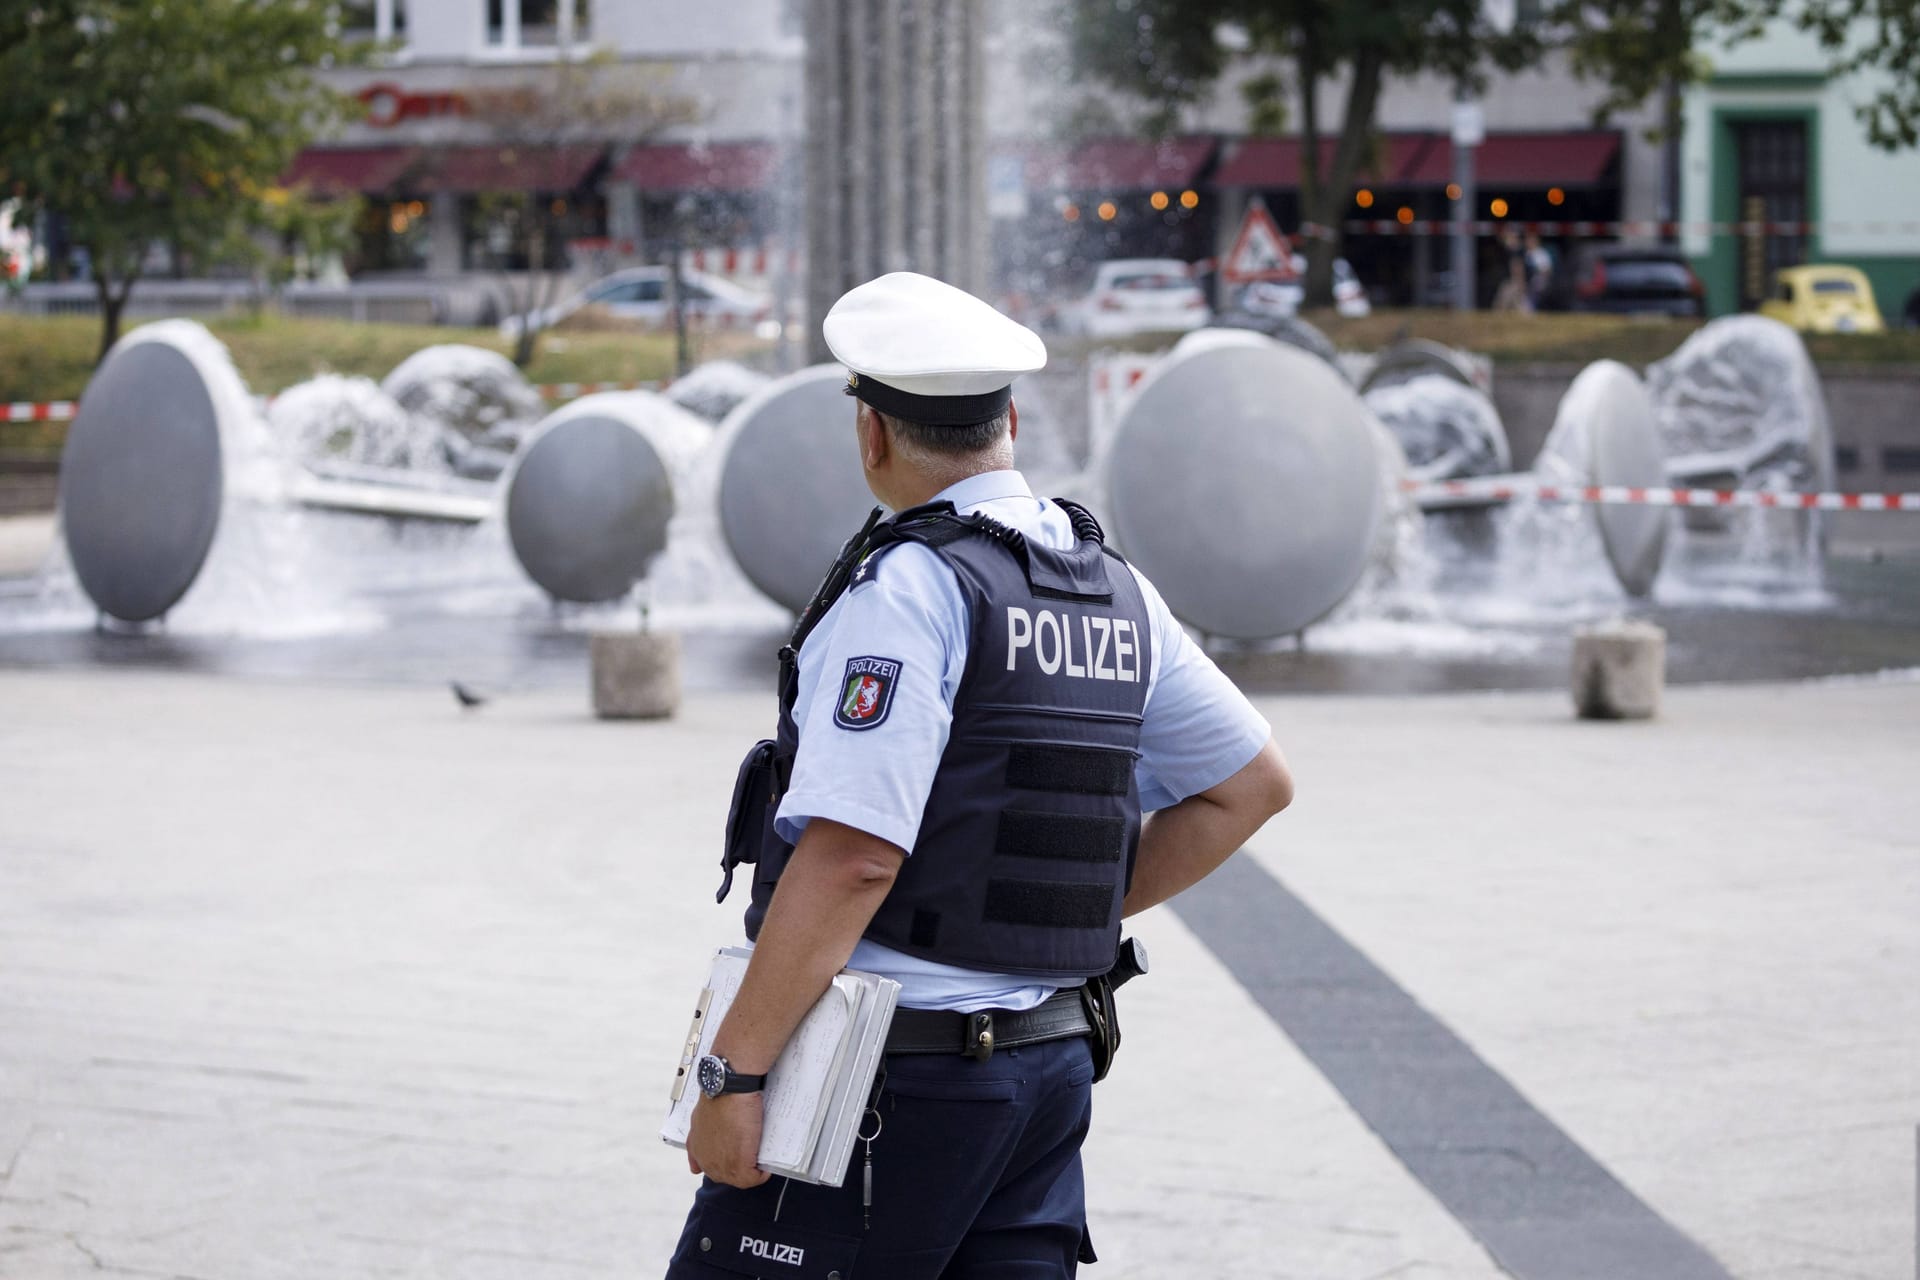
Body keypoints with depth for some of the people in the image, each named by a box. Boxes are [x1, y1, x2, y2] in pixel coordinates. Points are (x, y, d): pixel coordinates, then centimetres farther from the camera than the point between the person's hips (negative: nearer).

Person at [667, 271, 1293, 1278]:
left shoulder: (909, 587, -13)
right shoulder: (1112, 591, 11)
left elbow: (852, 858, -21)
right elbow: (1254, 784, 21)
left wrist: (733, 1071, -18)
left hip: (894, 1076, -8)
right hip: (1050, 1063, 8)